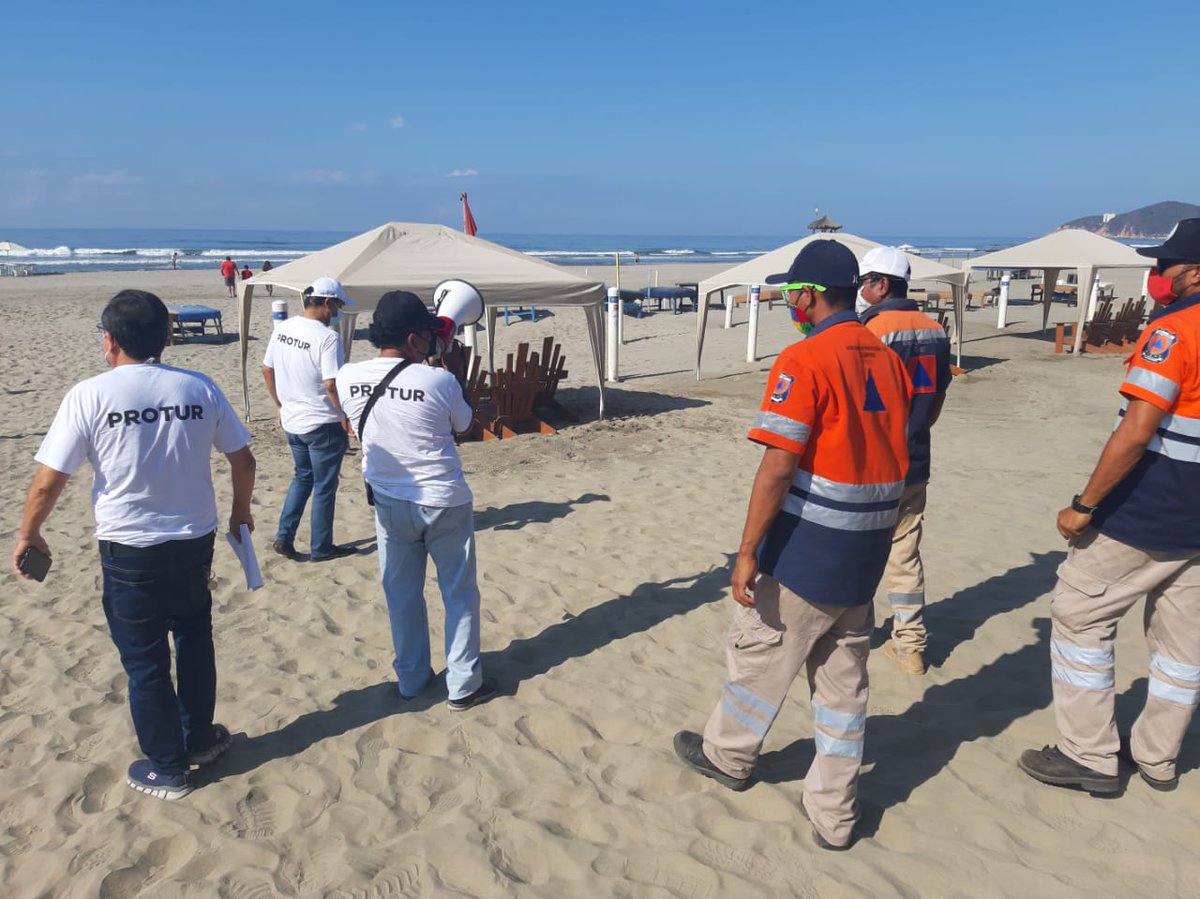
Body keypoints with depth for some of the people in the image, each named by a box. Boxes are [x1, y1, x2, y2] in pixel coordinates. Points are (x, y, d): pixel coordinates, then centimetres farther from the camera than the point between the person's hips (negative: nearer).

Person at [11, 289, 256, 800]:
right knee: (194, 641, 24)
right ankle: (200, 739, 38)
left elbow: (48, 482, -11)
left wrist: (28, 535, 7)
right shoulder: (199, 388, -4)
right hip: (194, 542, 3)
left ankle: (166, 769, 26)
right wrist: (241, 510, 19)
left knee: (145, 662, 13)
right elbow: (243, 460, 1)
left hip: (128, 551, -3)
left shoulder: (90, 395, -12)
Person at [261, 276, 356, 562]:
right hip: (322, 424, -7)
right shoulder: (327, 337, -21)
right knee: (324, 487, 9)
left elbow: (267, 370, 10)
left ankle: (284, 538, 22)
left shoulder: (282, 329, 2)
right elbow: (331, 385, -25)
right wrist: (347, 416, -10)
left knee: (302, 477, 25)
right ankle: (321, 548, 20)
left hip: (291, 421, 7)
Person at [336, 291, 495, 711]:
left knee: (402, 594, 18)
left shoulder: (348, 377, -8)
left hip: (389, 504, 4)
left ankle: (411, 677, 31)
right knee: (459, 593, 12)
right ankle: (464, 684, 20)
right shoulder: (439, 380, -19)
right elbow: (462, 423, 0)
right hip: (444, 503, -4)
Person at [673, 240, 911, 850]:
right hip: (867, 549, 7)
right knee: (844, 677, 15)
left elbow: (778, 465, -23)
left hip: (807, 546, -7)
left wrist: (747, 551, -18)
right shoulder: (887, 360, 5)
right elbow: (893, 454, 12)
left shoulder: (805, 360, -18)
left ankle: (727, 755, 38)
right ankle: (833, 815, 26)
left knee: (760, 652, 15)